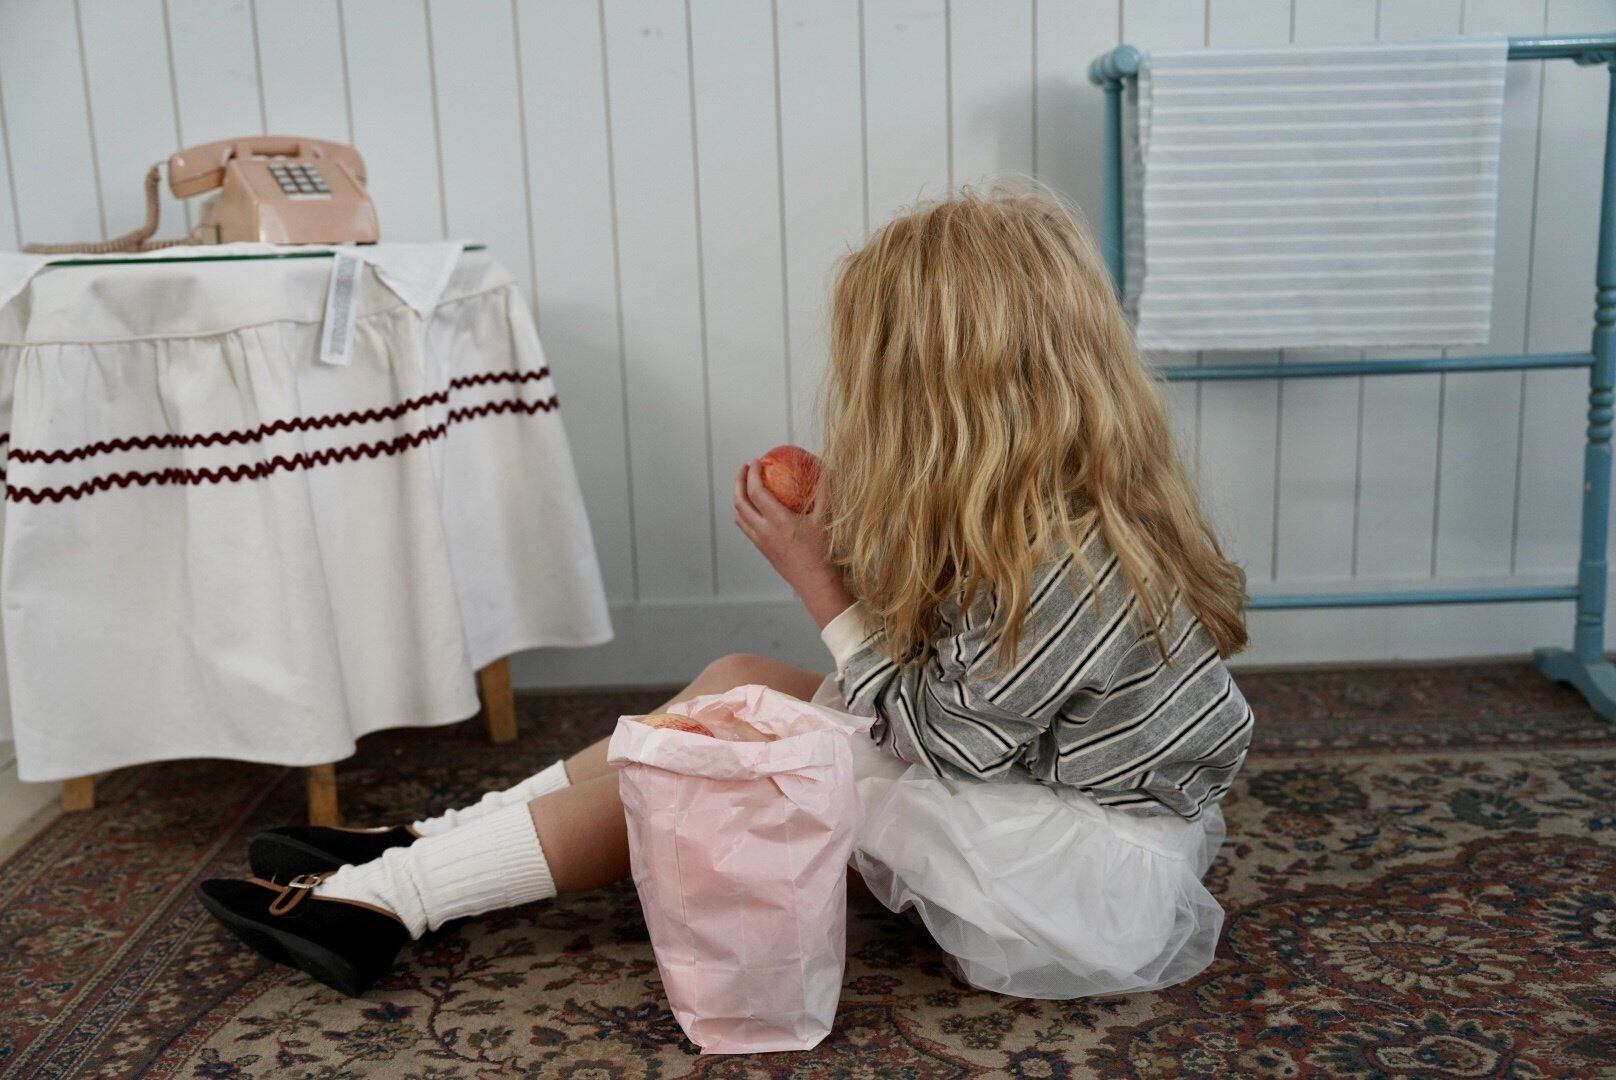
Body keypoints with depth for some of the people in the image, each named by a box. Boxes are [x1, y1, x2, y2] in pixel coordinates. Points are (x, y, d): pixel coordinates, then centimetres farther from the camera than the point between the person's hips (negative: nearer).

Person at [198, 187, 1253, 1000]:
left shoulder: (1068, 555, -28)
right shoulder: (1061, 495, -1)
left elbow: (942, 739, -18)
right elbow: (942, 686, 2)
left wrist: (818, 580, -14)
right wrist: (850, 539, -10)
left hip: (1098, 888, -8)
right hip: (1046, 785, 9)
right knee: (737, 683, 0)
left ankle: (387, 902, -1)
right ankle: (428, 848, 6)